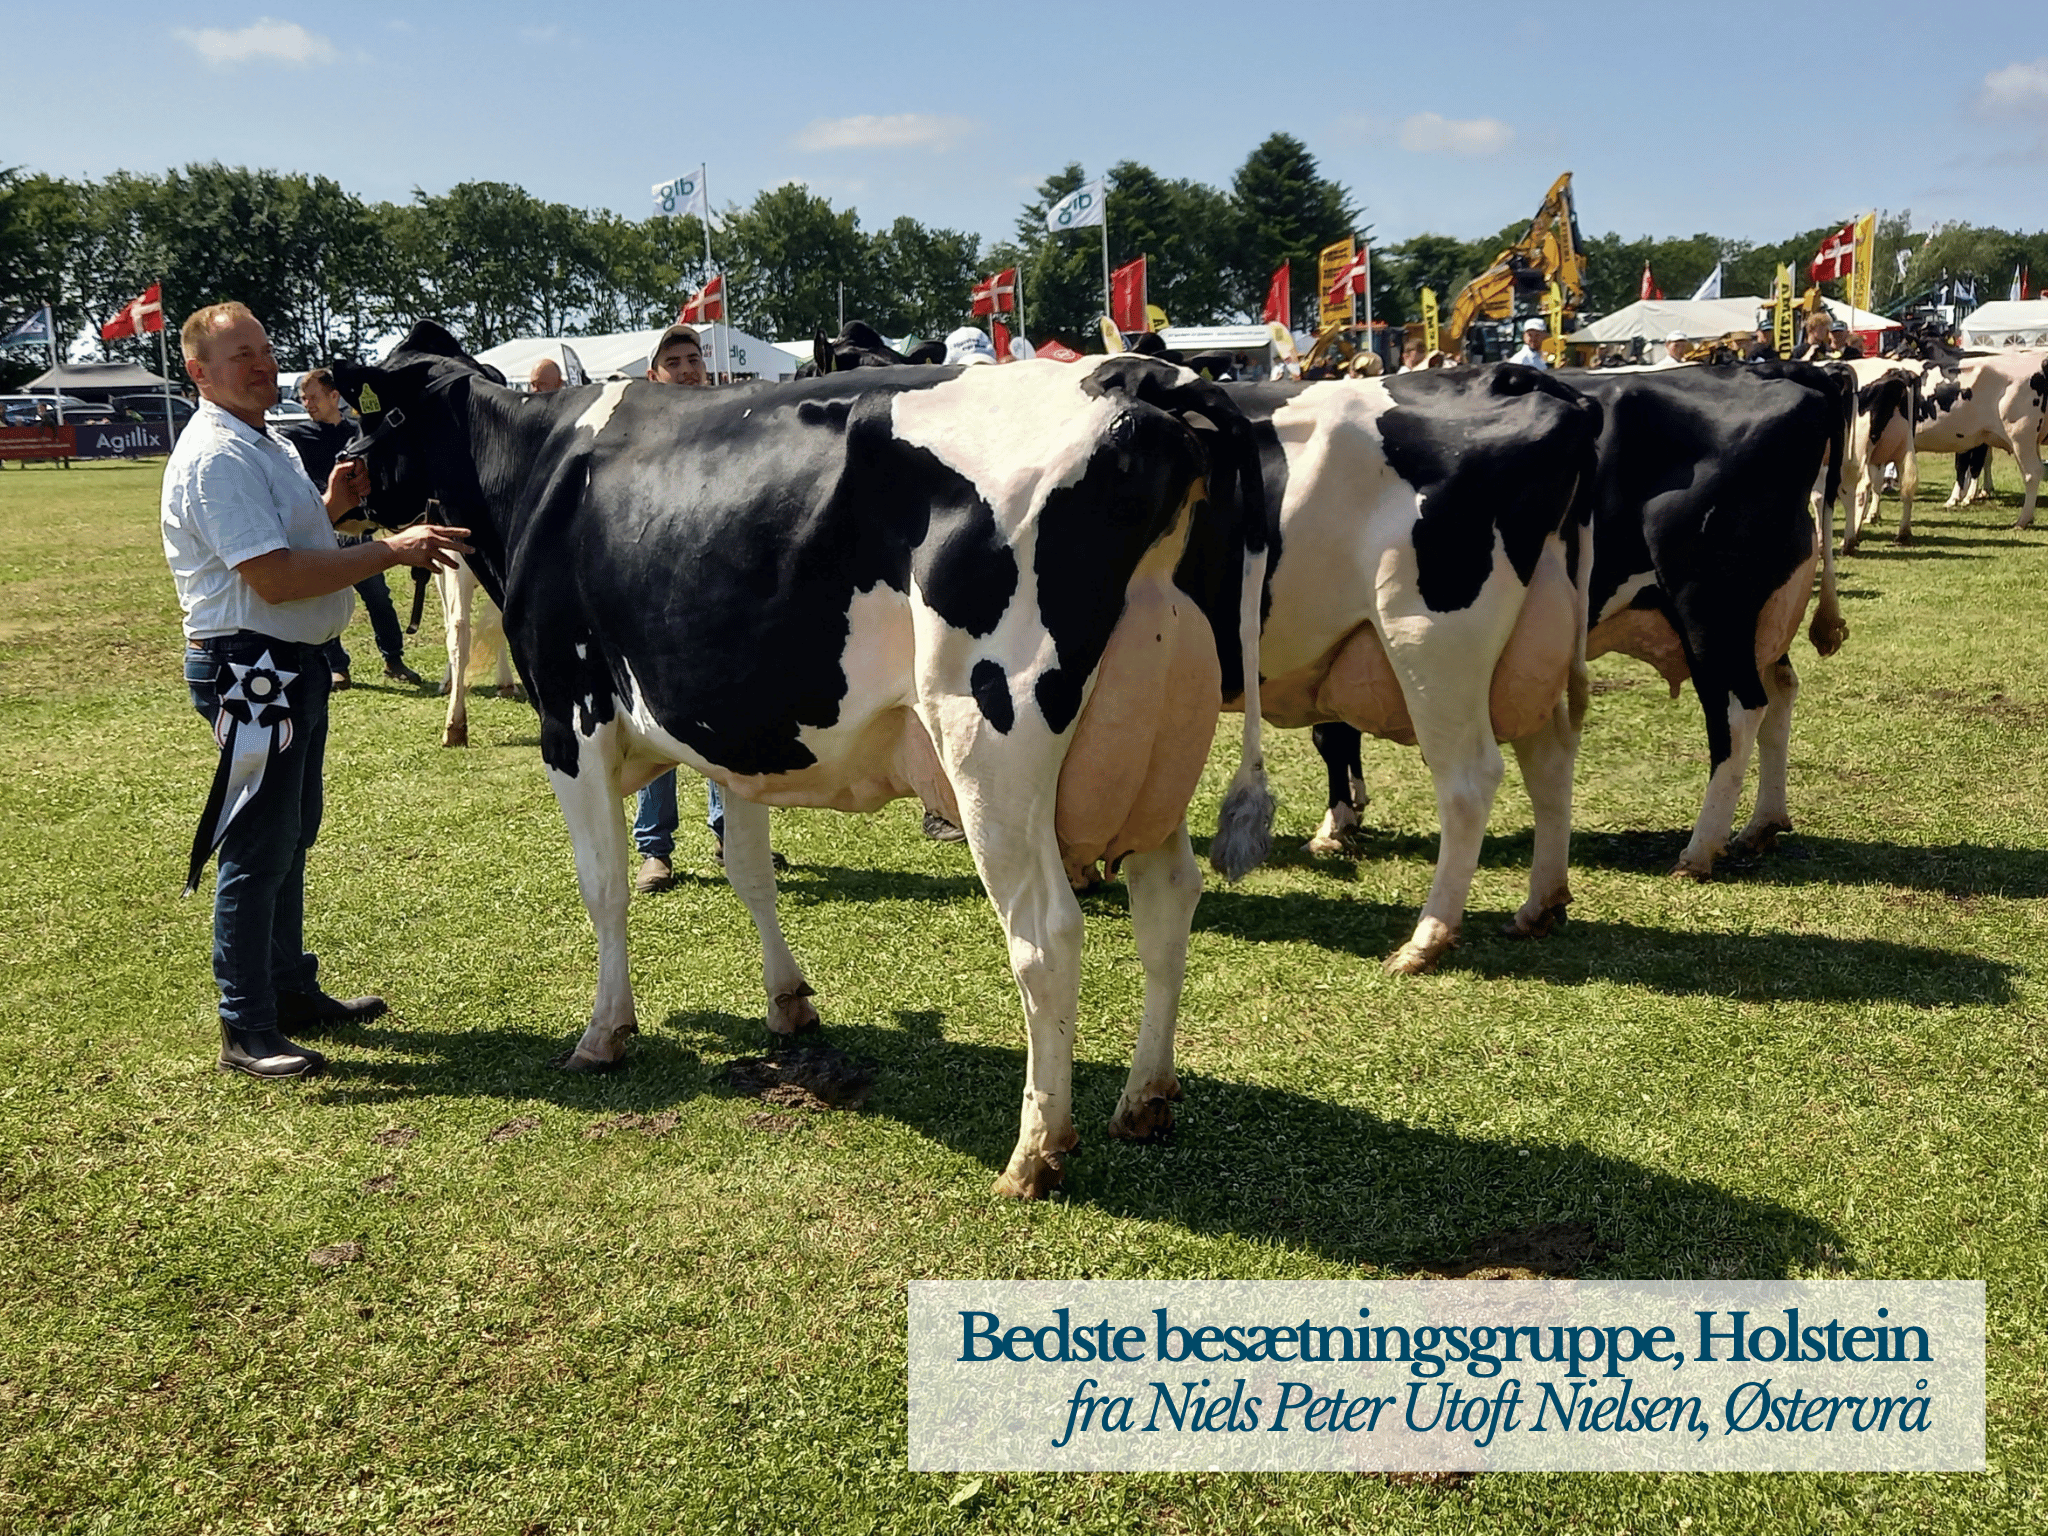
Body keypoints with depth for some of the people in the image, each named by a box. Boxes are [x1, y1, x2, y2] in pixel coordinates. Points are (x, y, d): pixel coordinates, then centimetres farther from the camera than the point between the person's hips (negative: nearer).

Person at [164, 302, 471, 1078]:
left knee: (291, 835, 19)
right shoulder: (216, 455, -18)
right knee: (257, 848, -6)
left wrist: (330, 504, 7)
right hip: (248, 667, -11)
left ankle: (290, 988, 32)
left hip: (296, 663, 11)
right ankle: (246, 1032, 2)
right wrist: (390, 550, -24)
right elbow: (273, 578, -26)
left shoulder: (260, 444, 15)